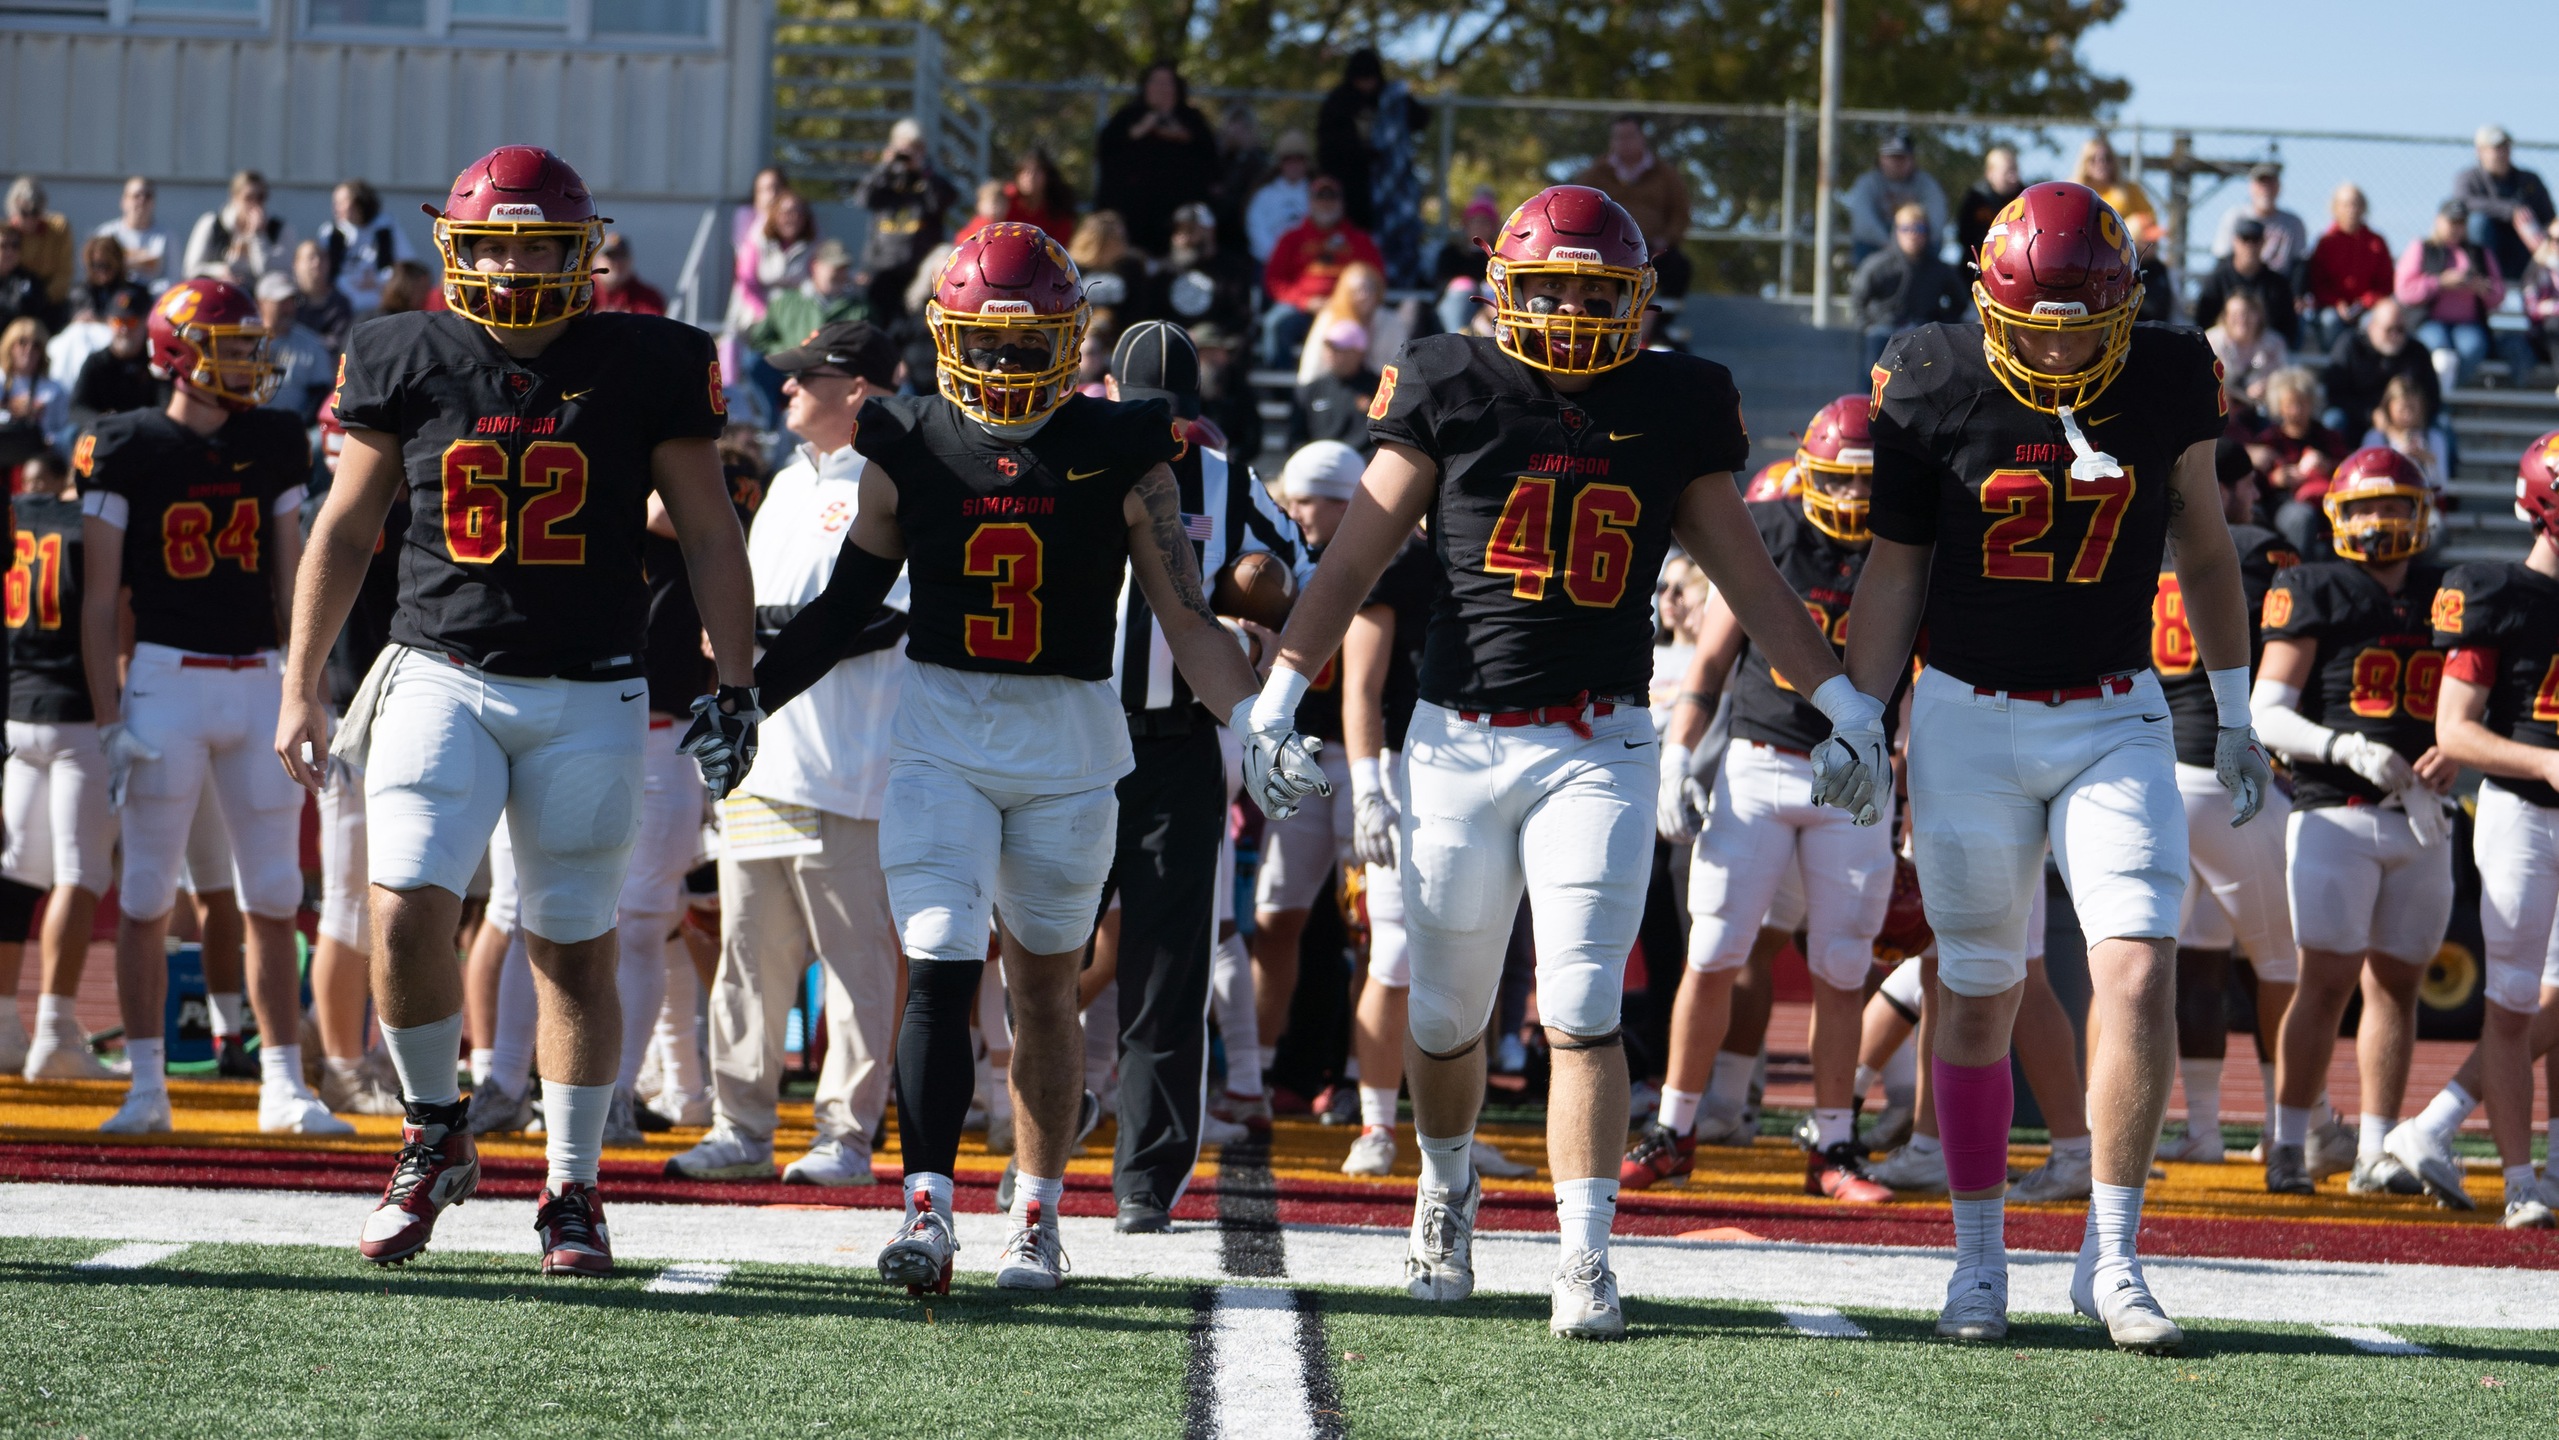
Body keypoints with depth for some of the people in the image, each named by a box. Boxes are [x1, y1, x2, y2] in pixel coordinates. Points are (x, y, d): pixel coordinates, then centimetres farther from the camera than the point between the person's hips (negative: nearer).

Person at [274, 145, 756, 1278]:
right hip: (442, 675, 1)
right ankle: (434, 1135, 8)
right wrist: (300, 685, 9)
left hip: (589, 696, -1)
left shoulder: (643, 368, -1)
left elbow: (709, 535, 5)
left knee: (574, 953, 3)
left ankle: (571, 1192, 16)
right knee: (406, 916, -15)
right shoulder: (410, 363, 2)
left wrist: (734, 684, -1)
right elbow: (345, 529, 11)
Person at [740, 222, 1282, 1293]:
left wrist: (1255, 727, -11)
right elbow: (844, 605, 10)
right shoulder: (909, 449, 1)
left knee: (1043, 986, 9)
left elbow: (1186, 619, 0)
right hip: (938, 733, 0)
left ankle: (1036, 1218, 21)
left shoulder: (1119, 455, -2)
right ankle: (928, 1208, -18)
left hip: (1067, 738, 0)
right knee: (939, 968, -14)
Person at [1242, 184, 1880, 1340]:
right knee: (1447, 1016, 9)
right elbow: (1358, 555, 5)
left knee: (1581, 1012, -11)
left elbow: (1744, 571, 14)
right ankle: (1447, 1184, 37)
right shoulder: (1454, 390, 2)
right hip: (1459, 737, 0)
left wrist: (1839, 703, 12)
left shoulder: (1674, 404, 6)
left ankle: (1585, 1257, -9)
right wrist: (1277, 698, 0)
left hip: (1599, 749, 0)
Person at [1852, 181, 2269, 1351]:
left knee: (2140, 972, -13)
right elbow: (1893, 568, 1)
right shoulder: (1936, 387, -8)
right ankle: (1979, 1257, 16)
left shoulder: (2169, 382, -3)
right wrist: (1863, 726, -1)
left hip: (2114, 719, 1)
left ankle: (2110, 1258, -5)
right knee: (1978, 994, 3)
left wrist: (2235, 716, 14)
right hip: (1970, 718, -1)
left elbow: (2205, 549, 11)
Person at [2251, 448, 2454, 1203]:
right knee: (2328, 978, -9)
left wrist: (2455, 751, -2)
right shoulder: (2314, 592, -1)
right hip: (2337, 813, -5)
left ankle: (2376, 1152, 12)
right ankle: (2288, 1146, -2)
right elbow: (2268, 713, -5)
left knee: (2395, 982, 7)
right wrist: (2344, 748, -19)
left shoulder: (2443, 595, 14)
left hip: (2420, 820, 5)